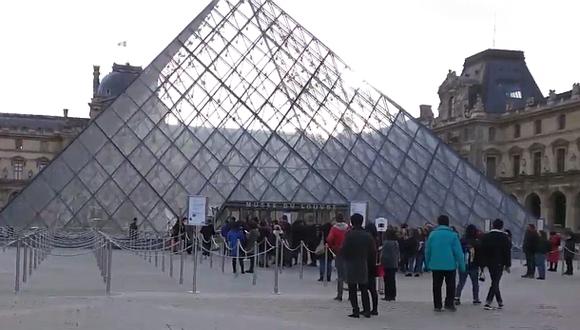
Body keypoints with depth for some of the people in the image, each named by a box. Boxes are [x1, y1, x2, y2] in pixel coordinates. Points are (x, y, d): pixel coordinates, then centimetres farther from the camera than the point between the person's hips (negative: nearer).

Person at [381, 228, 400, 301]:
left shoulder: (386, 243, -17)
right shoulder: (396, 243, 6)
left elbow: (383, 254, -17)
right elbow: (398, 254, 12)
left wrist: (381, 262, -8)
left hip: (387, 264, -7)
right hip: (394, 264, 7)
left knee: (387, 280, -1)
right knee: (393, 280, 12)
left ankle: (388, 295, 1)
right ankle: (393, 296, 16)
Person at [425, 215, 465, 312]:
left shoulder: (432, 234, 0)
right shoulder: (452, 235, -7)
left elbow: (427, 251, 5)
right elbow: (458, 252, -7)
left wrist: (428, 264, 15)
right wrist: (462, 265, -1)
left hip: (435, 265, 2)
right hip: (450, 265, -2)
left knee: (437, 286, 9)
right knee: (450, 285, 10)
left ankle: (437, 305, 9)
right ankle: (449, 304, 5)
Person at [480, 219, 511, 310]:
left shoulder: (486, 237, 4)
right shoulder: (504, 237, -7)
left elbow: (482, 251, 5)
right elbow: (507, 251, -7)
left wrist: (483, 264, 10)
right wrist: (507, 265, -2)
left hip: (489, 263, 4)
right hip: (499, 263, -4)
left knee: (495, 282, 16)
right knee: (495, 283, -4)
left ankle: (500, 302, 22)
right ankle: (488, 302, -15)